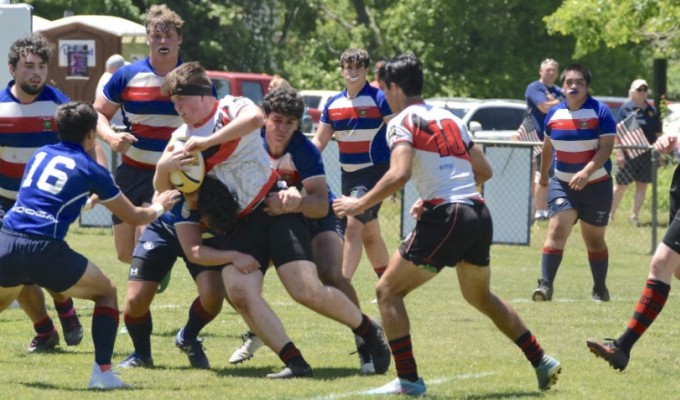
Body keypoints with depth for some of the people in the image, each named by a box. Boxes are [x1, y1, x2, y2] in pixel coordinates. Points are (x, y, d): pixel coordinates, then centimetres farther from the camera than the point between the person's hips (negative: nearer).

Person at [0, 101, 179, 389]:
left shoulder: (39, 155, 20)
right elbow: (134, 217, 17)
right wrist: (159, 206, 38)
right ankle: (102, 371, 5)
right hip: (45, 250, -4)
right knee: (107, 293, 18)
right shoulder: (91, 170, 8)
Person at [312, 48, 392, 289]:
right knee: (369, 233, 15)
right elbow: (319, 141, 12)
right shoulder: (333, 104, 8)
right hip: (348, 175, 7)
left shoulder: (379, 99, -8)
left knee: (353, 226, -19)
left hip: (374, 172, -7)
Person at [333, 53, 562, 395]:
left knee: (388, 291, 3)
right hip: (479, 214, 8)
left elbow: (399, 175, -18)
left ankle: (408, 379, -4)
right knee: (480, 296, 29)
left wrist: (359, 205, -9)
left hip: (446, 219, -8)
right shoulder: (449, 118, 21)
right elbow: (484, 170, 22)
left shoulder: (402, 122, -2)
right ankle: (542, 362, 28)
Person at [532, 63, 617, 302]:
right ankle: (545, 285, -21)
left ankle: (600, 289, 24)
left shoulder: (600, 112, -9)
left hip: (596, 184, -2)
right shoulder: (554, 114, 3)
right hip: (562, 184, 2)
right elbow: (548, 147, 19)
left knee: (594, 239, 8)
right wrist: (543, 175, 28)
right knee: (557, 230, -17)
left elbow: (606, 147, -17)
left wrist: (586, 172, -30)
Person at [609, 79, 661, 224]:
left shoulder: (652, 111, 10)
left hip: (647, 154, 4)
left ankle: (634, 215, 11)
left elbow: (657, 133, 15)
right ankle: (610, 214, 12)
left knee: (642, 185, 5)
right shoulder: (626, 108, -3)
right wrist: (619, 152, -15)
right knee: (622, 185, 2)